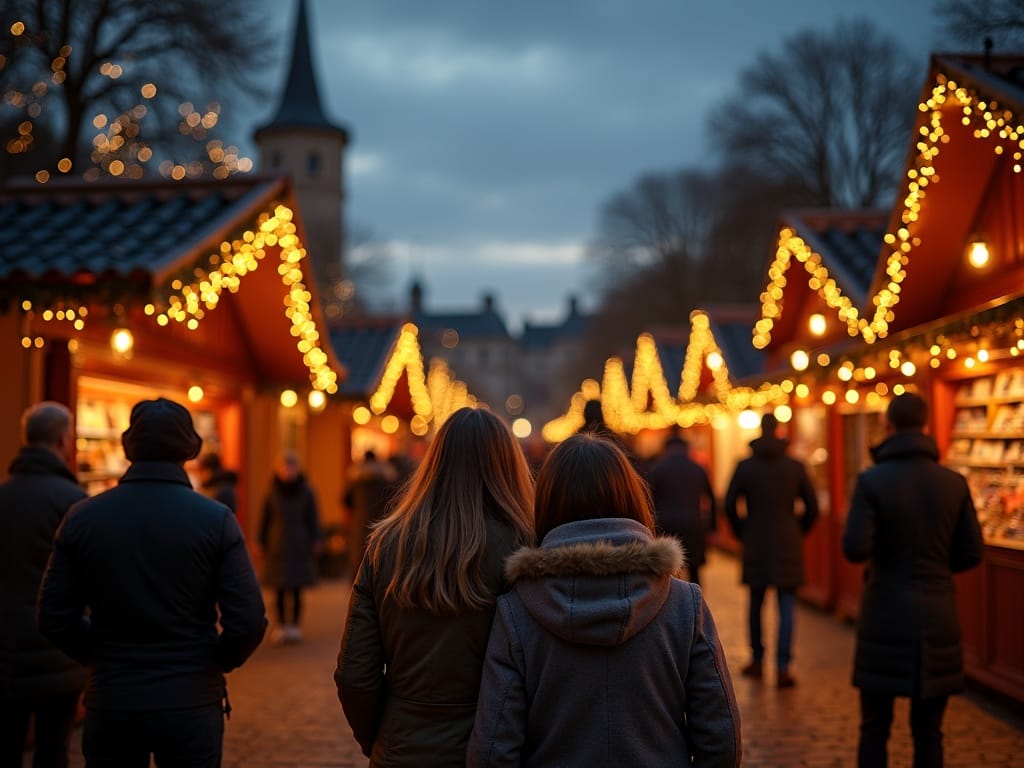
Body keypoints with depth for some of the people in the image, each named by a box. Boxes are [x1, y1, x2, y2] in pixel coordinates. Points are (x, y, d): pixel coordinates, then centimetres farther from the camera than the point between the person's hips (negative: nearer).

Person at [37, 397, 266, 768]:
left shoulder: (82, 517, -4)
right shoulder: (216, 519, -10)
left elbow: (54, 618, -1)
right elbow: (248, 623, -12)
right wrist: (216, 663, 7)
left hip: (110, 702, 2)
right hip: (191, 704, -1)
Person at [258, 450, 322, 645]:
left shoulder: (306, 493, 1)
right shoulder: (271, 494, 2)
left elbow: (314, 519, 3)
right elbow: (265, 521, 6)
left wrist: (316, 541, -6)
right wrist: (262, 544, 4)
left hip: (300, 549, 0)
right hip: (277, 548, 0)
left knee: (297, 590, 2)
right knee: (280, 591, 1)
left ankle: (294, 625, 10)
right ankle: (281, 626, 9)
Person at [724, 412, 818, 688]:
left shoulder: (745, 466, -2)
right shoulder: (795, 466, -1)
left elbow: (729, 505, -1)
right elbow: (812, 507, 3)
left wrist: (742, 533, 14)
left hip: (755, 544, 1)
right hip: (788, 545, -1)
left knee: (756, 603, 15)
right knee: (786, 606, 0)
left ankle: (757, 661, 23)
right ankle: (783, 667, -7)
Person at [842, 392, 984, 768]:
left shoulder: (871, 481, -10)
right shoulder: (954, 483, 0)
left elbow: (855, 550, -15)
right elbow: (972, 553, 2)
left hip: (885, 619, -2)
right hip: (936, 620, 3)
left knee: (875, 729, 9)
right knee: (928, 732, 10)